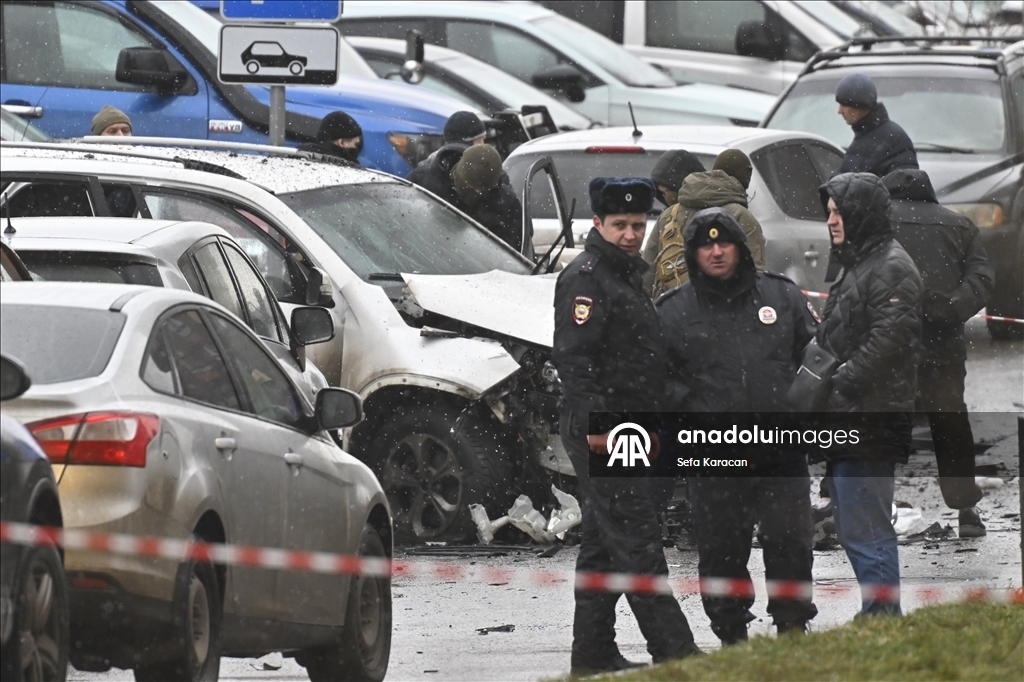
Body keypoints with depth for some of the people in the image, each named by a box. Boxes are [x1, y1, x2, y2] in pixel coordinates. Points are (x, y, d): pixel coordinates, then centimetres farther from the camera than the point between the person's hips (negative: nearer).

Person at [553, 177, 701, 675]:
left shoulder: (628, 276, 20)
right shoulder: (584, 277, -11)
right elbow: (574, 356, -20)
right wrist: (596, 423, -25)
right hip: (598, 430, -10)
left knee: (604, 546, 12)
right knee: (637, 541, -12)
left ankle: (593, 652, 17)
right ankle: (673, 650, -15)